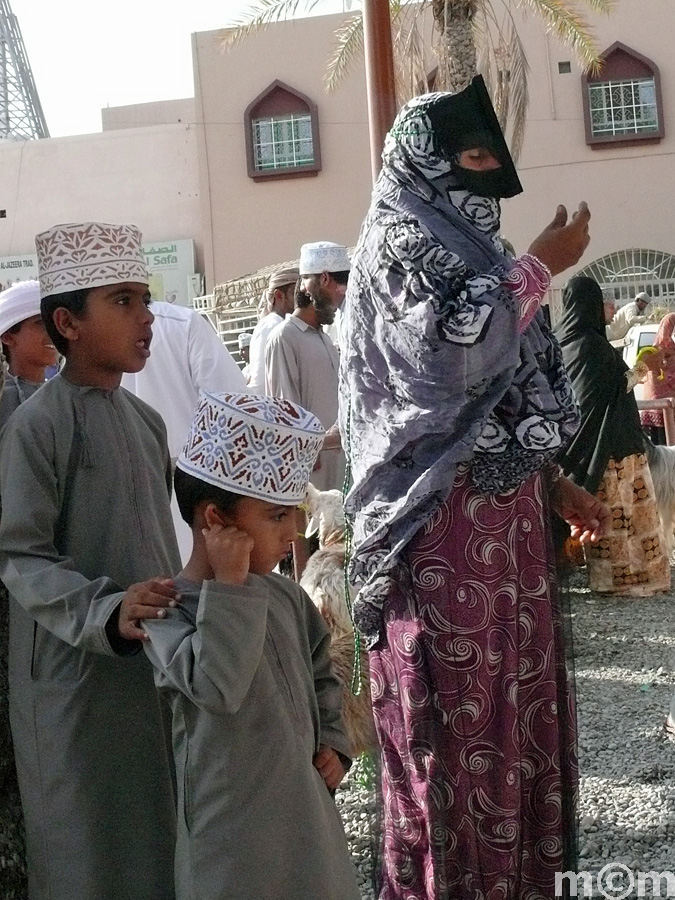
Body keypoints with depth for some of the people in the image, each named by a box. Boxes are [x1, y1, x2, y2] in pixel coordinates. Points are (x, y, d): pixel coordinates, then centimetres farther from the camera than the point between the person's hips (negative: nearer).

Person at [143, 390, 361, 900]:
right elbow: (216, 685, -32)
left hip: (306, 806, 7)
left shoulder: (285, 596, 5)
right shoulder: (171, 609, -16)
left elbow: (320, 671, 20)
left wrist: (334, 743, 8)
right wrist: (230, 585, -27)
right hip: (235, 825, -7)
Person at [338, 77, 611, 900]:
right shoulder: (399, 240, -7)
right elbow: (458, 343, -24)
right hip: (444, 517, -8)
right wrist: (544, 264, -12)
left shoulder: (466, 245, 18)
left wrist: (555, 486, 15)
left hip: (504, 511, 8)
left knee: (507, 696, 13)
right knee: (455, 710, -2)